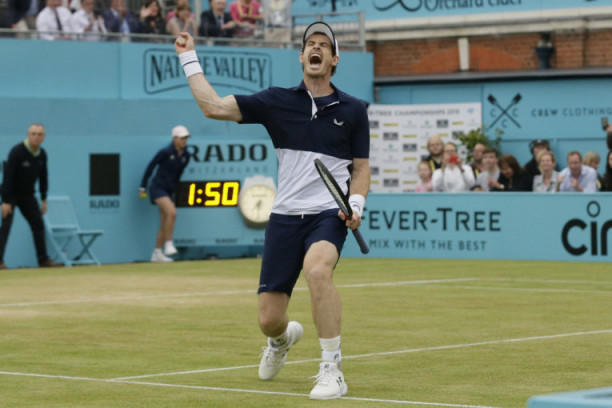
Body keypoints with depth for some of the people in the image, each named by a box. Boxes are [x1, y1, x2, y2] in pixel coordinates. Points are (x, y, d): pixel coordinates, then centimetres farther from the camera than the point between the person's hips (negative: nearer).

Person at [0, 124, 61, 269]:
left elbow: (43, 177, 9)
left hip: (27, 196, 6)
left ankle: (43, 259, 13)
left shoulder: (42, 154, -2)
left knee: (38, 225, 5)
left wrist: (43, 199, 8)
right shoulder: (17, 151, -21)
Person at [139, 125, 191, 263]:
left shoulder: (186, 156, 3)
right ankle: (168, 245, -22)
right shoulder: (165, 152, -15)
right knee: (171, 212, -26)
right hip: (157, 188, -7)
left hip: (168, 190, 7)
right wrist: (143, 187, -6)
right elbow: (150, 167, -8)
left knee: (165, 224, 6)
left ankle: (157, 254, 13)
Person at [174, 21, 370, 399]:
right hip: (285, 216, 2)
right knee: (269, 320, 1)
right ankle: (282, 339, 44)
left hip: (329, 215, -2)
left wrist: (357, 203, -9)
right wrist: (189, 59, 3)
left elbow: (361, 168, 9)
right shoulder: (277, 101, 5)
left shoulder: (353, 109, 5)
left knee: (317, 268, -37)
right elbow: (214, 106, 1)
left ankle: (332, 371, -26)